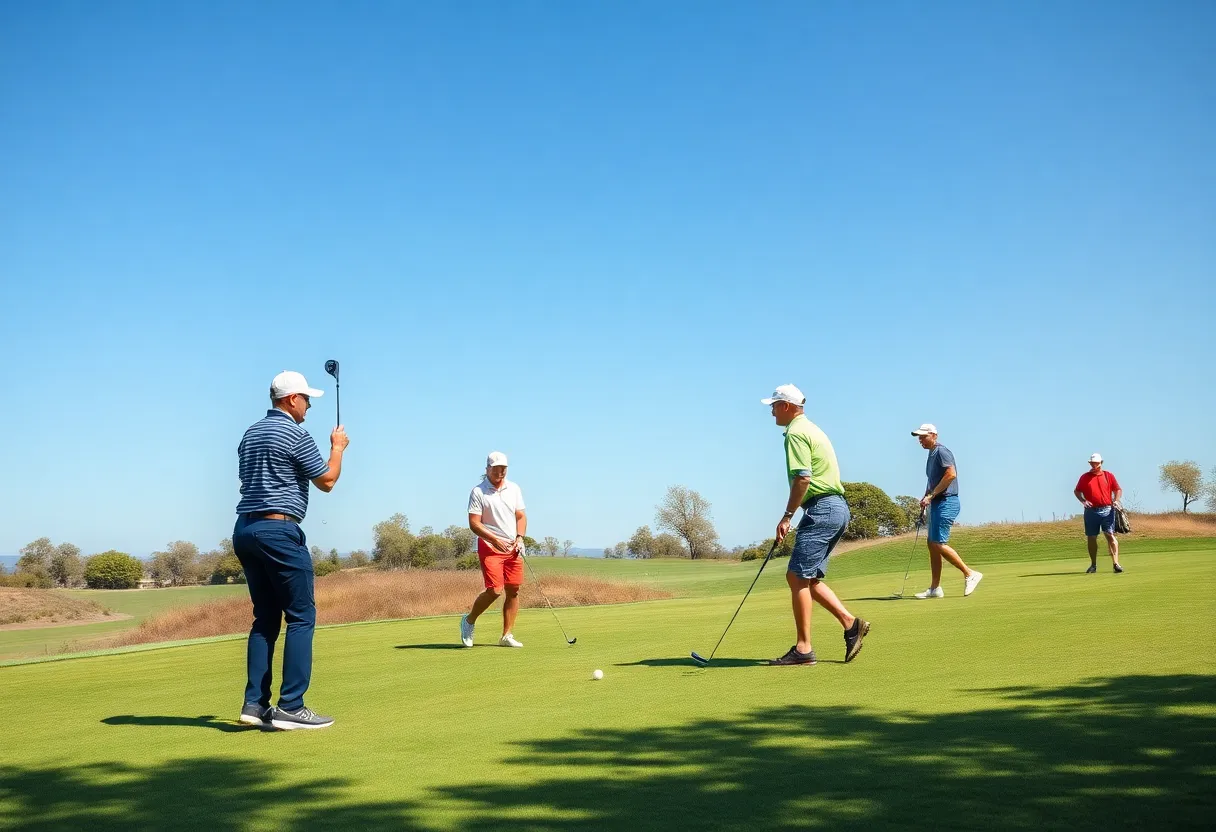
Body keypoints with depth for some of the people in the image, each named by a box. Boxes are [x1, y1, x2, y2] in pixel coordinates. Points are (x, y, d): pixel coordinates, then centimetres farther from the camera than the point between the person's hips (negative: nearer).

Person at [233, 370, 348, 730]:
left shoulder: (250, 434, 17)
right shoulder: (295, 434, -9)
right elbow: (326, 480, -1)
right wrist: (338, 447, 14)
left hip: (244, 529, 9)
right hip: (279, 530, -9)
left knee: (265, 618, 11)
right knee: (301, 616, -4)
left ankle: (255, 703, 6)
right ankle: (290, 707, -8)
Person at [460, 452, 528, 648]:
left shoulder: (514, 489, 12)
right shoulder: (478, 491, -4)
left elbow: (521, 516, 14)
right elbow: (474, 523, -9)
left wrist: (519, 537, -3)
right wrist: (495, 539, -19)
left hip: (513, 548, 5)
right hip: (489, 547, -5)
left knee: (513, 590, 1)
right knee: (494, 590, -14)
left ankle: (507, 635, 9)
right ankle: (469, 620, 11)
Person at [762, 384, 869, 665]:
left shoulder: (796, 433, -9)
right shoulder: (811, 429, 22)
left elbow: (803, 478, -19)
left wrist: (787, 516, -15)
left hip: (822, 510, -10)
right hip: (837, 508, 10)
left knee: (798, 577, -9)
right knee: (808, 578, 13)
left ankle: (803, 648, -9)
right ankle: (851, 623, 7)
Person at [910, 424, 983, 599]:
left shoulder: (941, 451, -11)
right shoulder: (931, 455, 19)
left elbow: (951, 474, -23)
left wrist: (931, 495, -19)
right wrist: (926, 498, 11)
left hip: (946, 502, -10)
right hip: (937, 504, 10)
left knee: (939, 544, -14)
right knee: (932, 544, 8)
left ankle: (970, 574, -6)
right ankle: (935, 588, 10)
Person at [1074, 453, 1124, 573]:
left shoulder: (1108, 476, 10)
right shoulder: (1085, 477, 10)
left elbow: (1118, 490, 13)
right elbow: (1076, 491, 15)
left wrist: (1116, 500, -5)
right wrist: (1083, 501, -2)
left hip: (1107, 510, -1)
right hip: (1091, 511, 1)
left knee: (1110, 535, -11)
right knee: (1091, 538, 5)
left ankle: (1116, 563, -14)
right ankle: (1093, 565, 15)